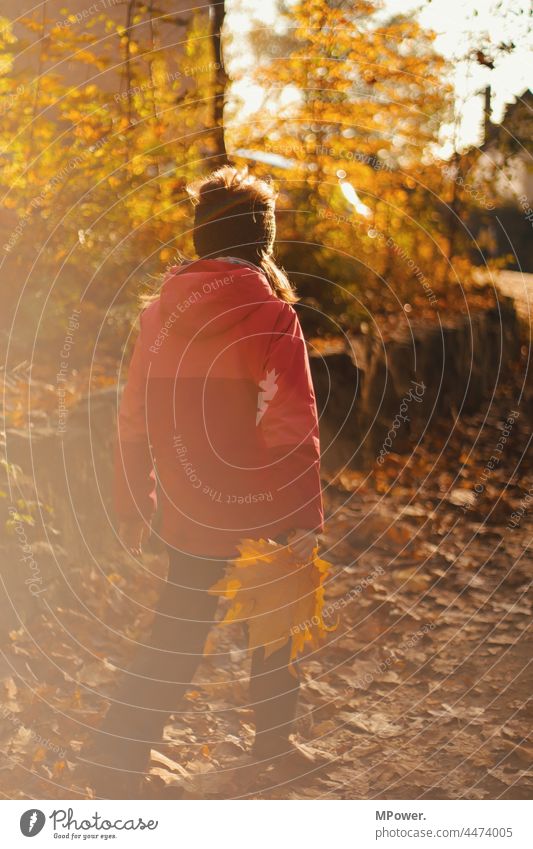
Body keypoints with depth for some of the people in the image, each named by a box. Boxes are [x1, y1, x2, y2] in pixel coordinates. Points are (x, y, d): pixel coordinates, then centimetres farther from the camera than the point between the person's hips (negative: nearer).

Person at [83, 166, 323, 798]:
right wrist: (305, 518, -15)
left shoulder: (161, 312, 2)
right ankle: (273, 747, 31)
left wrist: (132, 505, 14)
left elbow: (134, 418, 6)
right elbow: (292, 427, -18)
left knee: (173, 646, 11)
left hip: (188, 516, 4)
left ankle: (115, 773, 3)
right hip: (259, 518, -4)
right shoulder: (269, 314, -14)